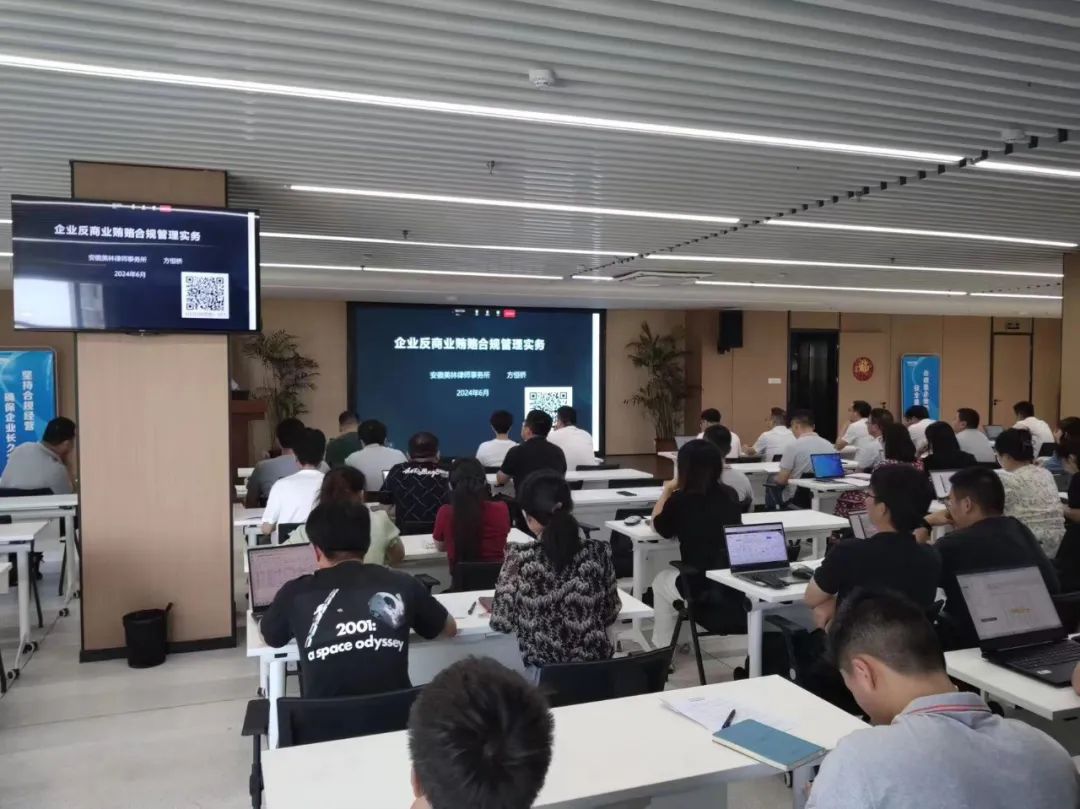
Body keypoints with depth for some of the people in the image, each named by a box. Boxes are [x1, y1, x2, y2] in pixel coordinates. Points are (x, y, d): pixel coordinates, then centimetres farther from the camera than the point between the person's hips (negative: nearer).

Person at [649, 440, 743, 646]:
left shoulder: (679, 500, -11)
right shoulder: (730, 495, 2)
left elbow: (658, 526, 9)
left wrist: (667, 491, 21)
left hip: (701, 587, -5)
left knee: (661, 581, 28)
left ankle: (663, 648, 32)